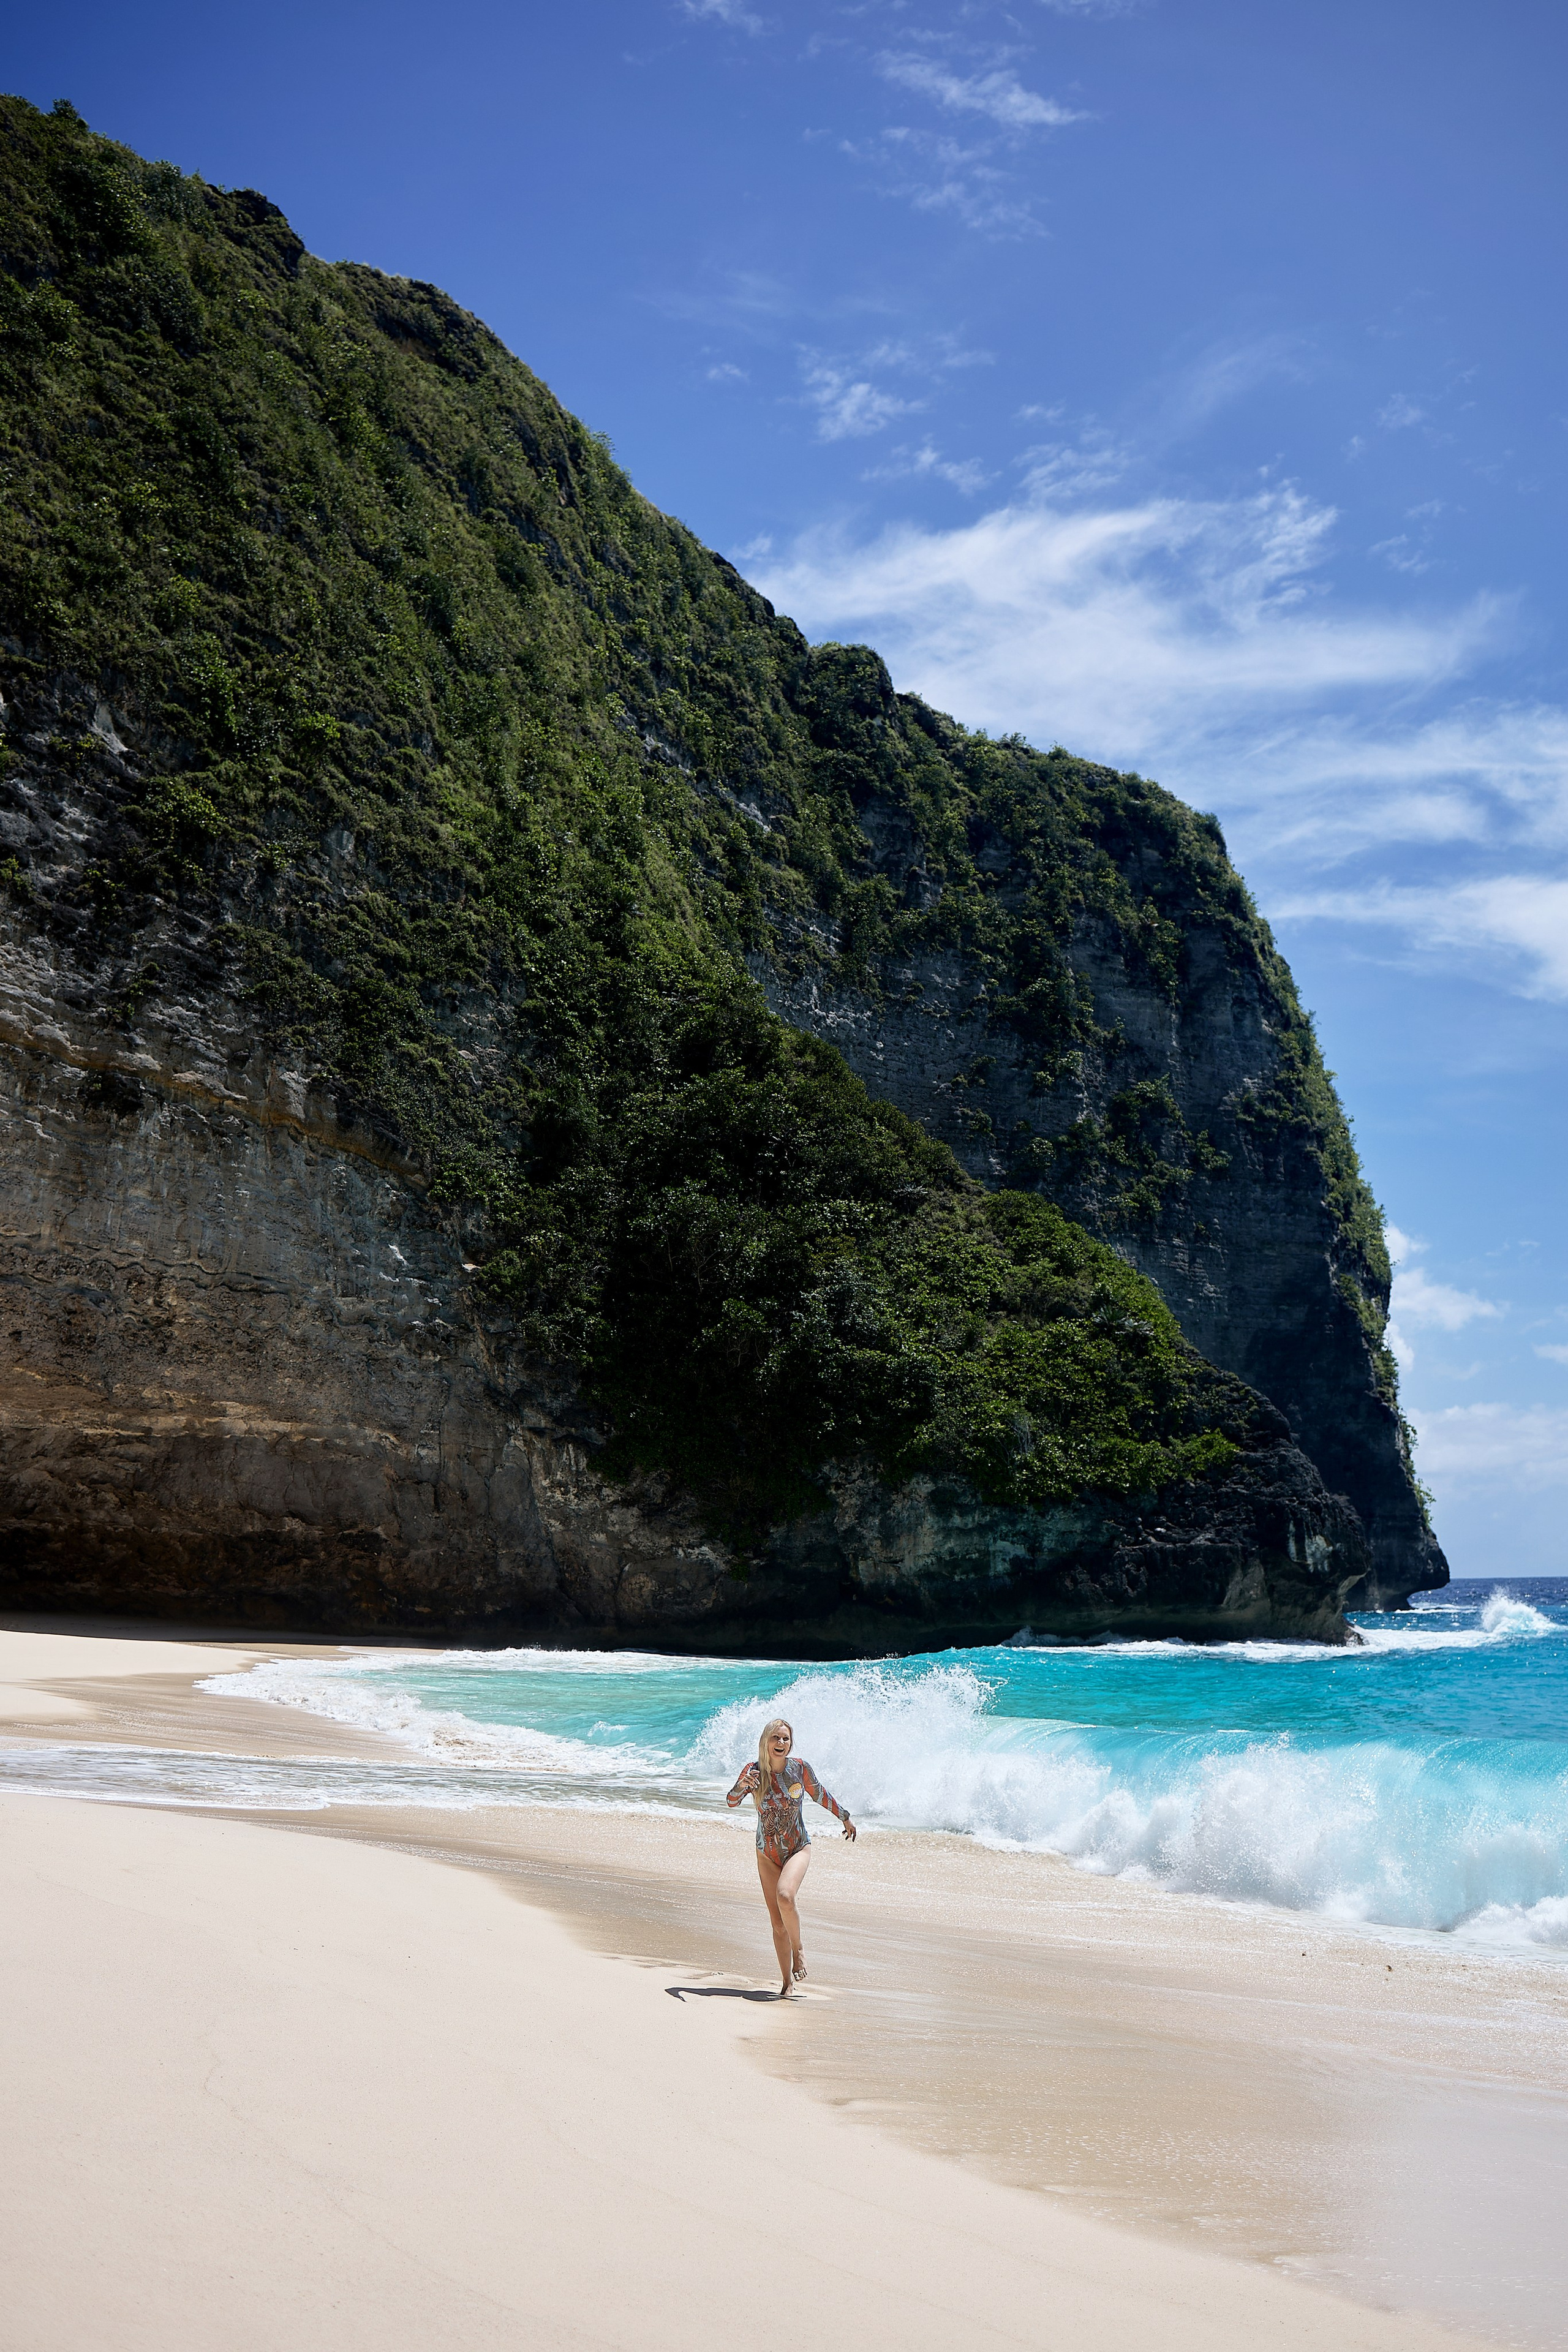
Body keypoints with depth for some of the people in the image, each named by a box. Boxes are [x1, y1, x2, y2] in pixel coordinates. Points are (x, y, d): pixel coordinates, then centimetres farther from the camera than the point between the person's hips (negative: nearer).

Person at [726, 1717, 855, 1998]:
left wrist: (845, 1818, 19)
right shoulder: (754, 1771, -9)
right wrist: (741, 1787, -41)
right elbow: (731, 1802, -20)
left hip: (798, 1848, -2)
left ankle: (799, 1950, -6)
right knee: (777, 1922, 3)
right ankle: (787, 1982, 15)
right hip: (767, 1853, 2)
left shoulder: (799, 1768, -10)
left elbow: (821, 1795, 7)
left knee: (785, 1895, -29)